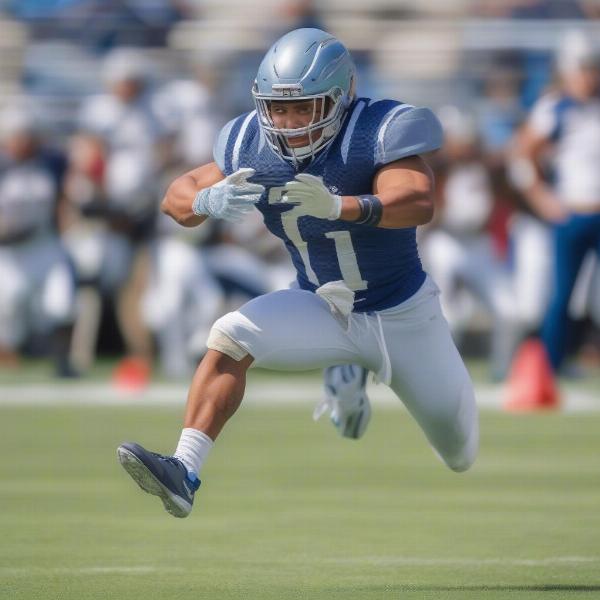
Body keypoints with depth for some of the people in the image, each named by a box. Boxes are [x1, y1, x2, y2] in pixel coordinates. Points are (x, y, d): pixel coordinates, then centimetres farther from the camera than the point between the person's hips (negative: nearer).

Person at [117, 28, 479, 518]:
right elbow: (177, 198, -13)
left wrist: (338, 206, -62)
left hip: (402, 316, -2)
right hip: (322, 308, 2)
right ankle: (185, 473, -20)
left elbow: (419, 202, -44)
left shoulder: (378, 133, -28)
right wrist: (208, 201, -39)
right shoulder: (253, 143, -13)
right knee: (229, 340, -27)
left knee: (462, 458, 14)